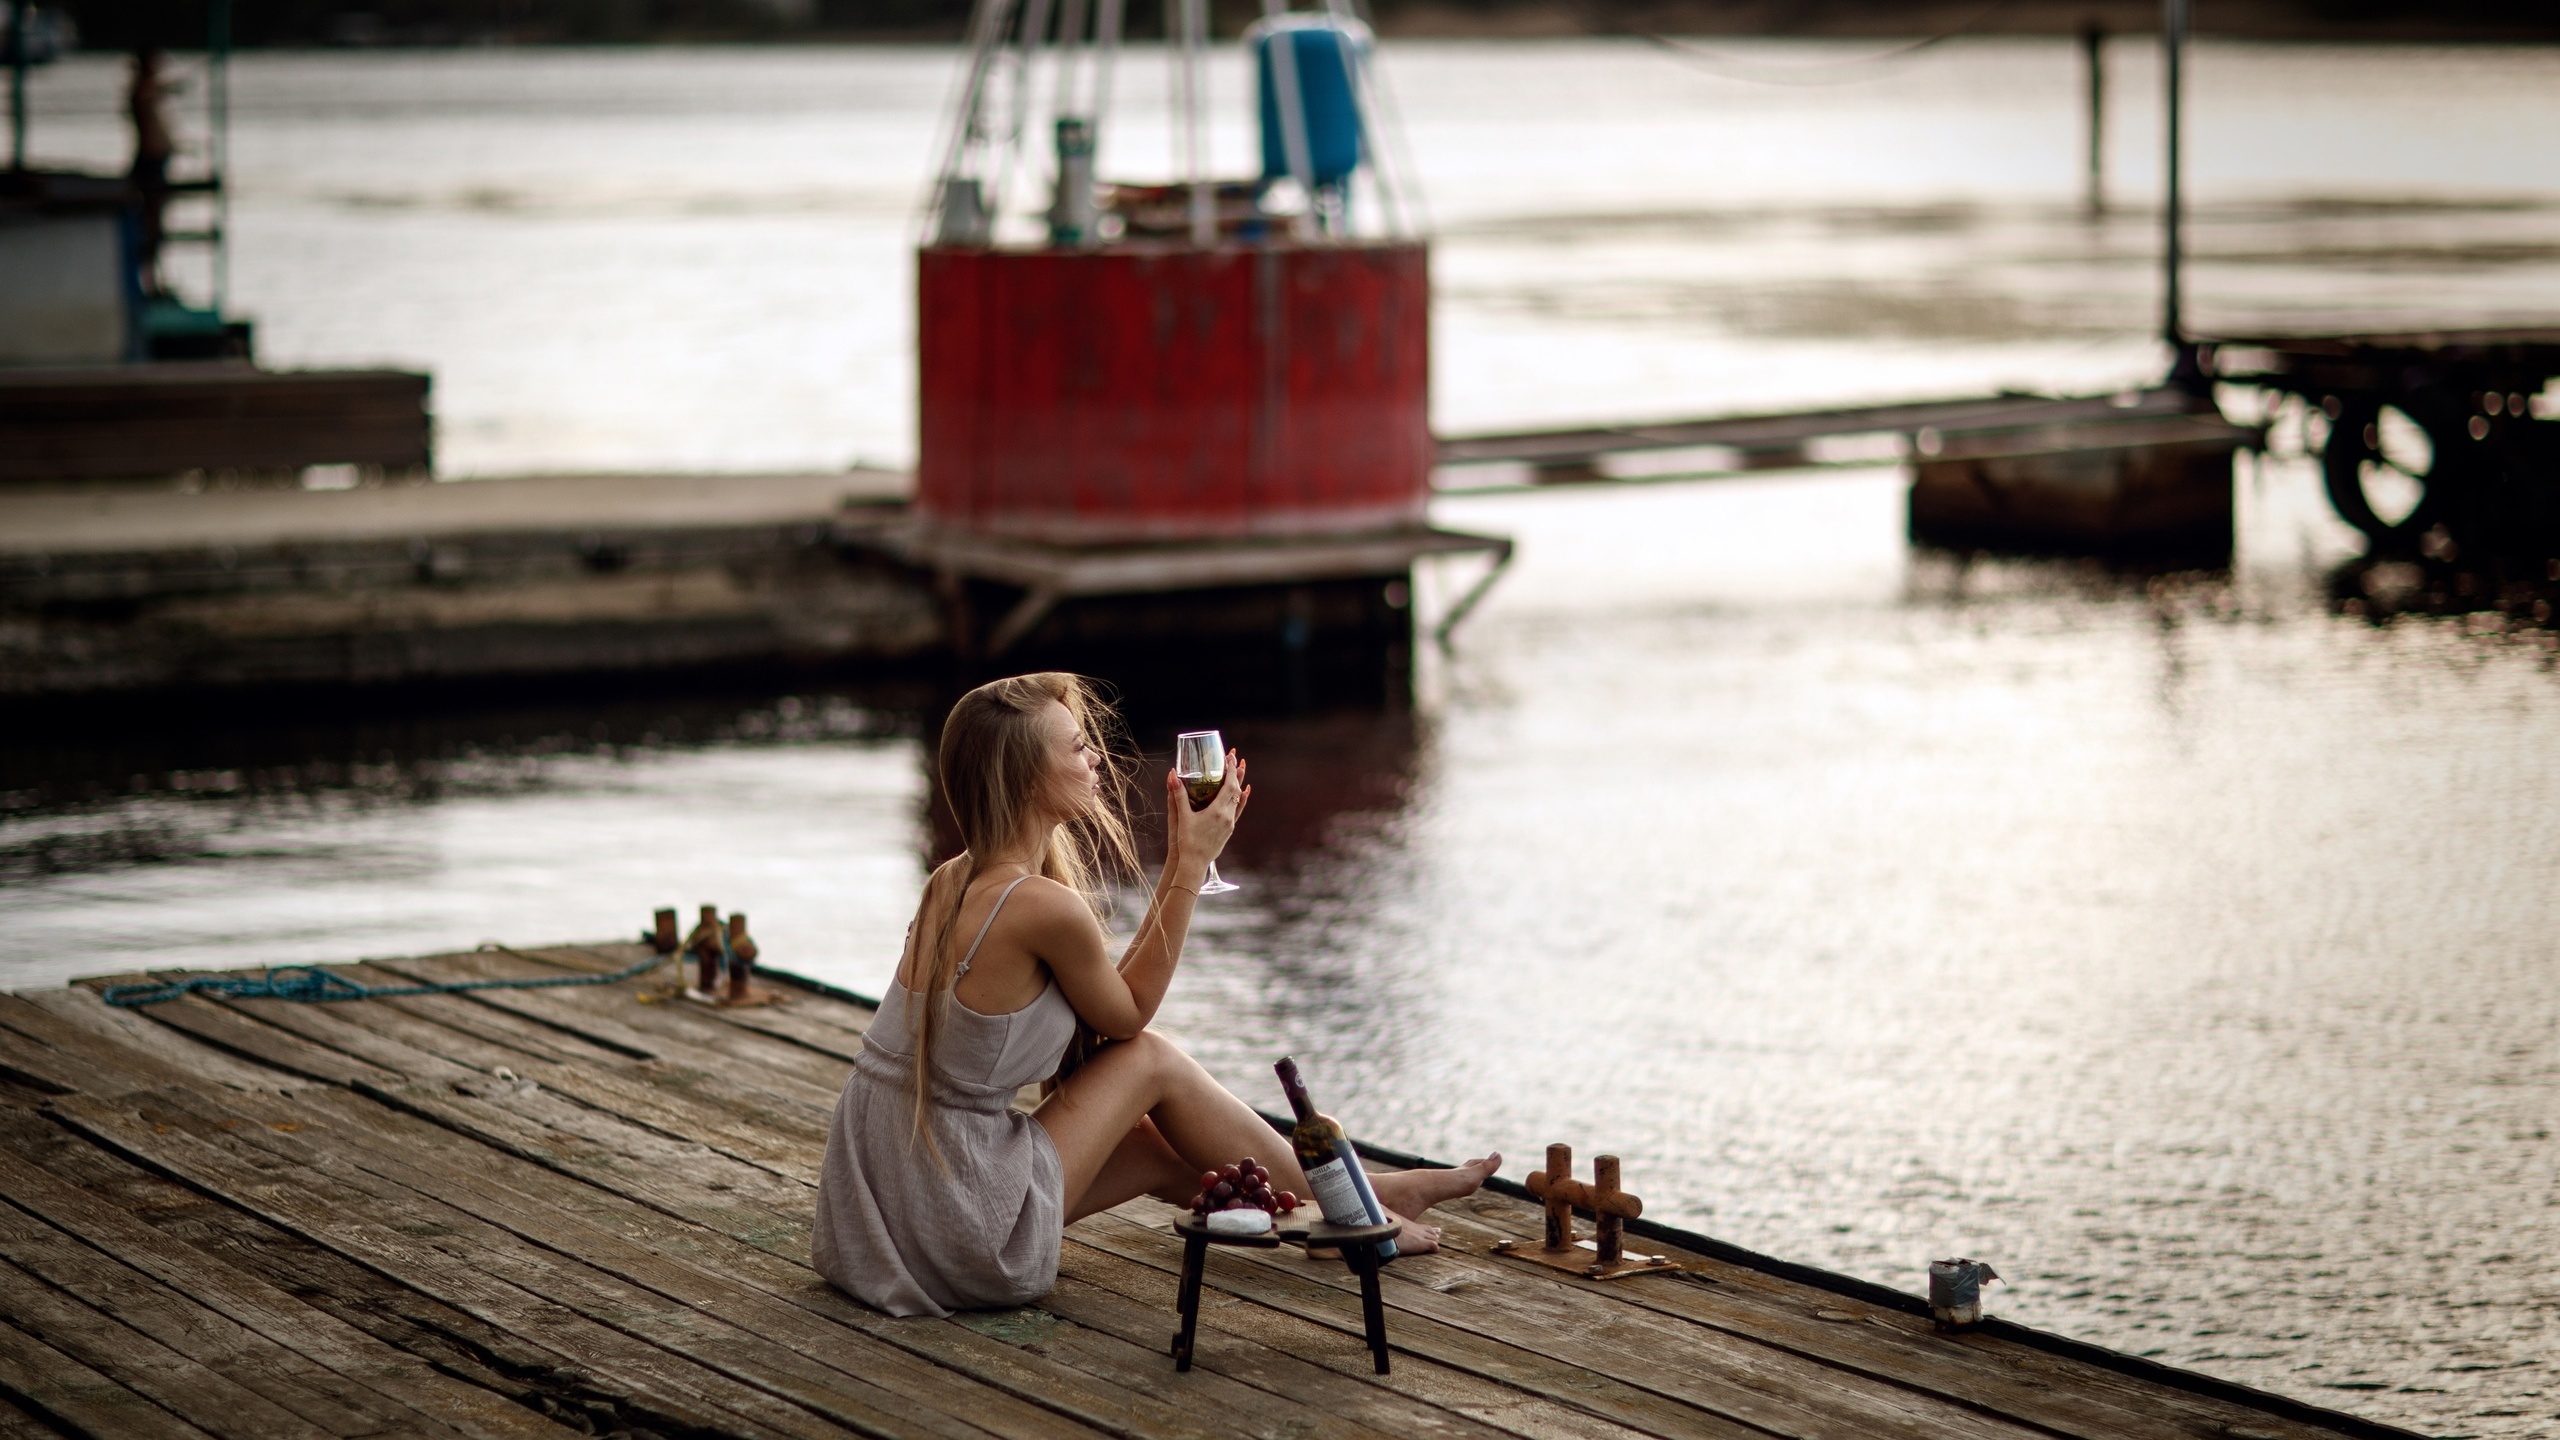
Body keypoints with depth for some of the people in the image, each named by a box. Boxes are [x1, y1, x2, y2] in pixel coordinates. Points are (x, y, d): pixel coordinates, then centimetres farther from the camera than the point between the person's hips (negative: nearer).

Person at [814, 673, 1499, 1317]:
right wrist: (1192, 862, 3)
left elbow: (1111, 1000, 14)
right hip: (962, 1245, -8)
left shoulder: (954, 882, 7)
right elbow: (1128, 1014, 1)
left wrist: (1182, 861, 12)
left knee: (1155, 1148, 23)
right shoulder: (1045, 905, -20)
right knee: (1153, 1061, 7)